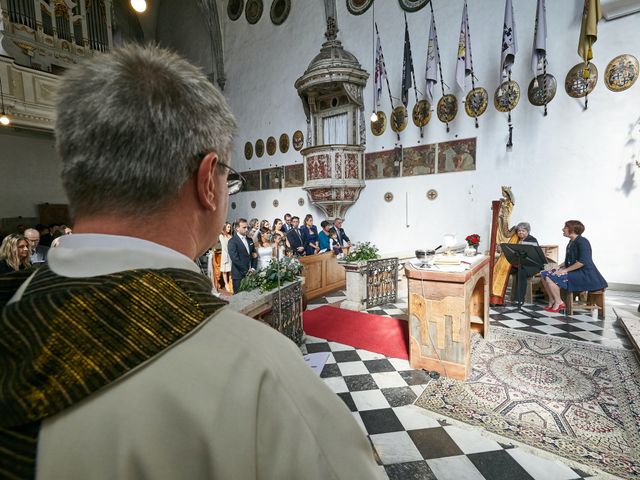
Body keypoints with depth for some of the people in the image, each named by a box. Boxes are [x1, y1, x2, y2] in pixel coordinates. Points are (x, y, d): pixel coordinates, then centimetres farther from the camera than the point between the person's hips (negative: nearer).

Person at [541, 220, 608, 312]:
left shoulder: (582, 242, -15)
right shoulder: (571, 242, 13)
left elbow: (582, 262, -25)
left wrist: (565, 270, -21)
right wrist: (559, 266, 5)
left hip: (584, 274, -9)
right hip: (572, 270, 9)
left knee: (551, 277, -24)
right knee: (544, 274, -2)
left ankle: (558, 303, -7)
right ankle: (552, 301, 3)